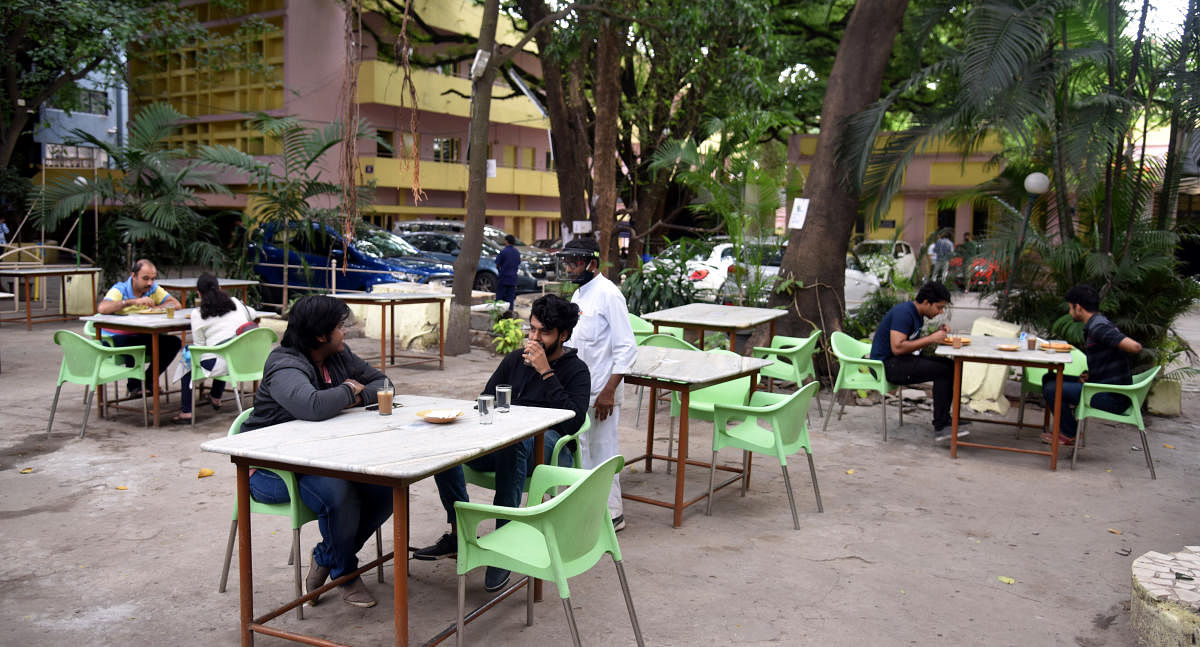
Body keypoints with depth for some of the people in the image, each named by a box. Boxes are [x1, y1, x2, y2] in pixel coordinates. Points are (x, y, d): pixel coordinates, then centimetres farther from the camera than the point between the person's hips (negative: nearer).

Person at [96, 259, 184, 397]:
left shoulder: (153, 289, 3)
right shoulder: (119, 290, -13)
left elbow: (176, 304, -5)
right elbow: (102, 308, -32)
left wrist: (153, 308, -20)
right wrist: (133, 301, -35)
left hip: (142, 337, 5)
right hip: (115, 338, -5)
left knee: (174, 342, -14)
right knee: (132, 342, -38)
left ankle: (147, 381, 1)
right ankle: (134, 385, -14)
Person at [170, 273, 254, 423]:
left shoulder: (197, 314, 0)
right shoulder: (235, 303, 12)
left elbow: (199, 345, 2)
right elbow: (251, 315, 32)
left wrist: (192, 354, 24)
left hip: (221, 364, -6)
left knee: (187, 362, 21)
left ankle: (186, 412, 18)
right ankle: (216, 399, 54)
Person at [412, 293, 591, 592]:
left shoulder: (575, 370, 1)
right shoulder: (515, 359, 18)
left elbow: (573, 422, -15)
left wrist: (546, 373, -15)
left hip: (546, 447, -5)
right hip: (502, 443, 6)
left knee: (511, 441, -41)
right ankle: (460, 534, -13)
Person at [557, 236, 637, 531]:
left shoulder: (609, 294, -14)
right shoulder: (579, 295, 13)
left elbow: (626, 348, -18)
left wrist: (609, 391, -21)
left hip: (600, 392, -9)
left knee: (603, 450, -1)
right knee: (583, 449, 14)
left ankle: (612, 513, 11)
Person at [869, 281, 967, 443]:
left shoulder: (917, 314, 14)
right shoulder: (903, 313, -17)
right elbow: (897, 347, -26)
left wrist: (937, 333, 5)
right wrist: (931, 339, -20)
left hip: (898, 362, 10)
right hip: (886, 364, -10)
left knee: (950, 365, 0)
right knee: (943, 370, -20)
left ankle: (944, 420, 1)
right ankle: (940, 428, -17)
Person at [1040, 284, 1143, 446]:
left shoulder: (1098, 327, -20)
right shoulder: (1096, 324, 12)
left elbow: (1135, 347, -30)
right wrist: (1089, 375, 4)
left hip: (1113, 398, -10)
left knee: (1051, 389, -12)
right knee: (1050, 378, 14)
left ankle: (1069, 434, 6)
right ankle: (1068, 428, 20)